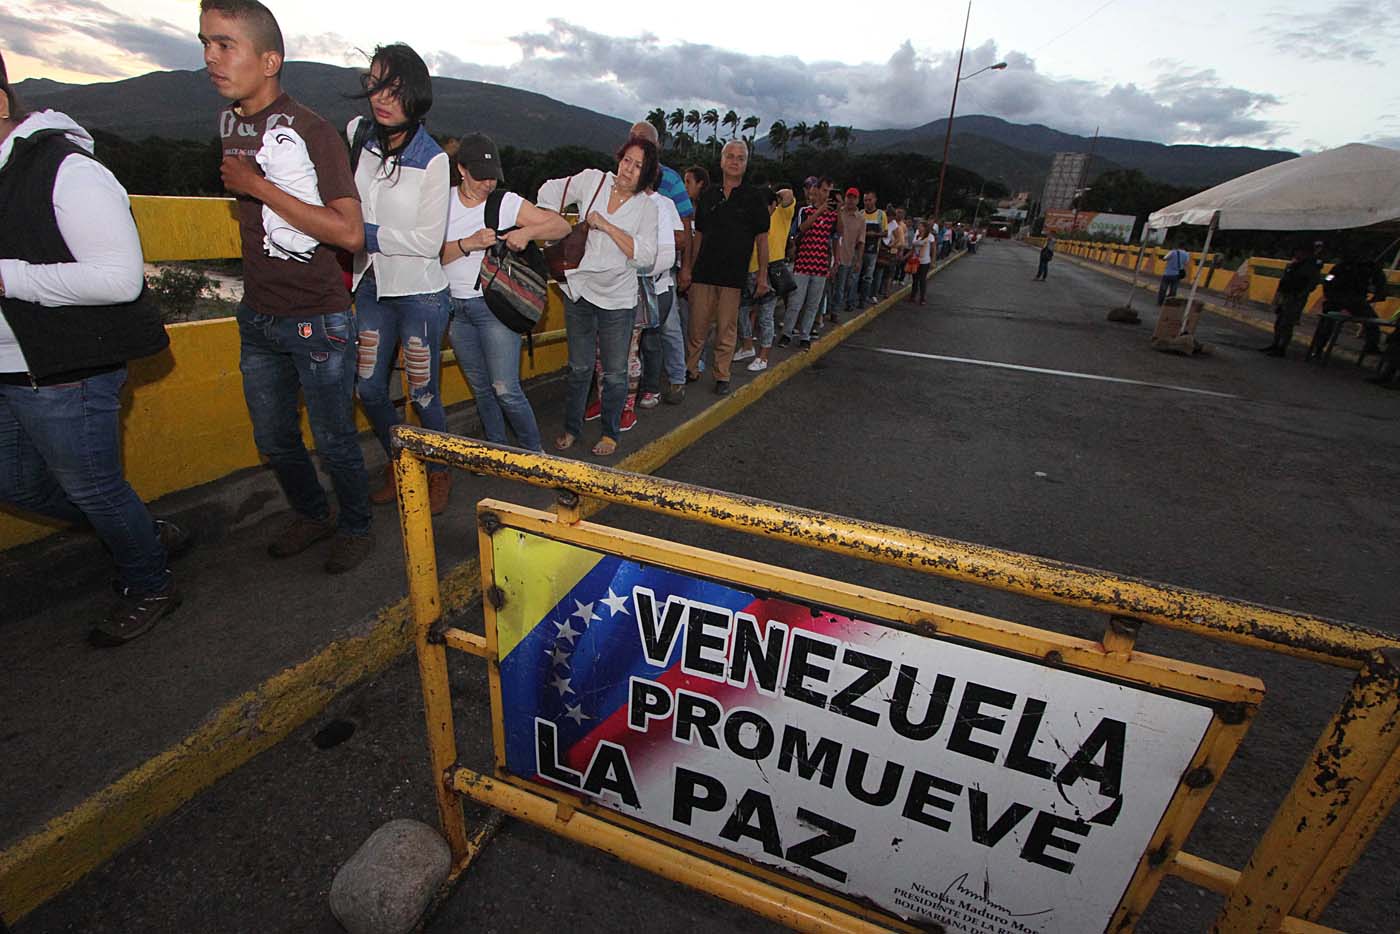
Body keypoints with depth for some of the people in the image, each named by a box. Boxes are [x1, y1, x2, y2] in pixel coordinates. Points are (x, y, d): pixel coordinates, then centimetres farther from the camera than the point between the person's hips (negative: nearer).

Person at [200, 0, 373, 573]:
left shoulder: (311, 131, -13)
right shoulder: (229, 123, 9)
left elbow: (349, 233, -25)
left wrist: (258, 187, -21)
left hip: (317, 320, -7)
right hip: (258, 316, 7)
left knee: (334, 440, 5)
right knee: (274, 440, 16)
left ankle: (355, 527, 27)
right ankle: (312, 516, 38)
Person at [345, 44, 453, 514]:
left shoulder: (432, 160, -13)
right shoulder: (357, 133, 1)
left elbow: (428, 242, -14)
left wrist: (367, 233, -15)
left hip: (420, 293, -5)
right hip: (371, 286, 5)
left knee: (424, 396, 2)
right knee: (369, 390, 10)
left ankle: (439, 474, 25)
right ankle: (398, 467, 33)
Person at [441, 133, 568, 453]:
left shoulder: (507, 203, -3)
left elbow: (562, 225, -3)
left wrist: (527, 232, -19)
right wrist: (469, 243, -19)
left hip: (494, 305, -4)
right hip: (456, 308, 4)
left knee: (505, 389, -9)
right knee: (480, 389, 13)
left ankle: (534, 451, 8)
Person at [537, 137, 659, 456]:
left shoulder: (647, 207, -3)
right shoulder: (593, 180, 1)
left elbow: (645, 256, -15)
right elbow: (550, 192, 12)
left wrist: (607, 226, -18)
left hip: (617, 299, -1)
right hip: (579, 291, 2)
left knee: (615, 373, 5)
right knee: (579, 367, 12)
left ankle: (610, 432, 24)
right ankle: (571, 427, 29)